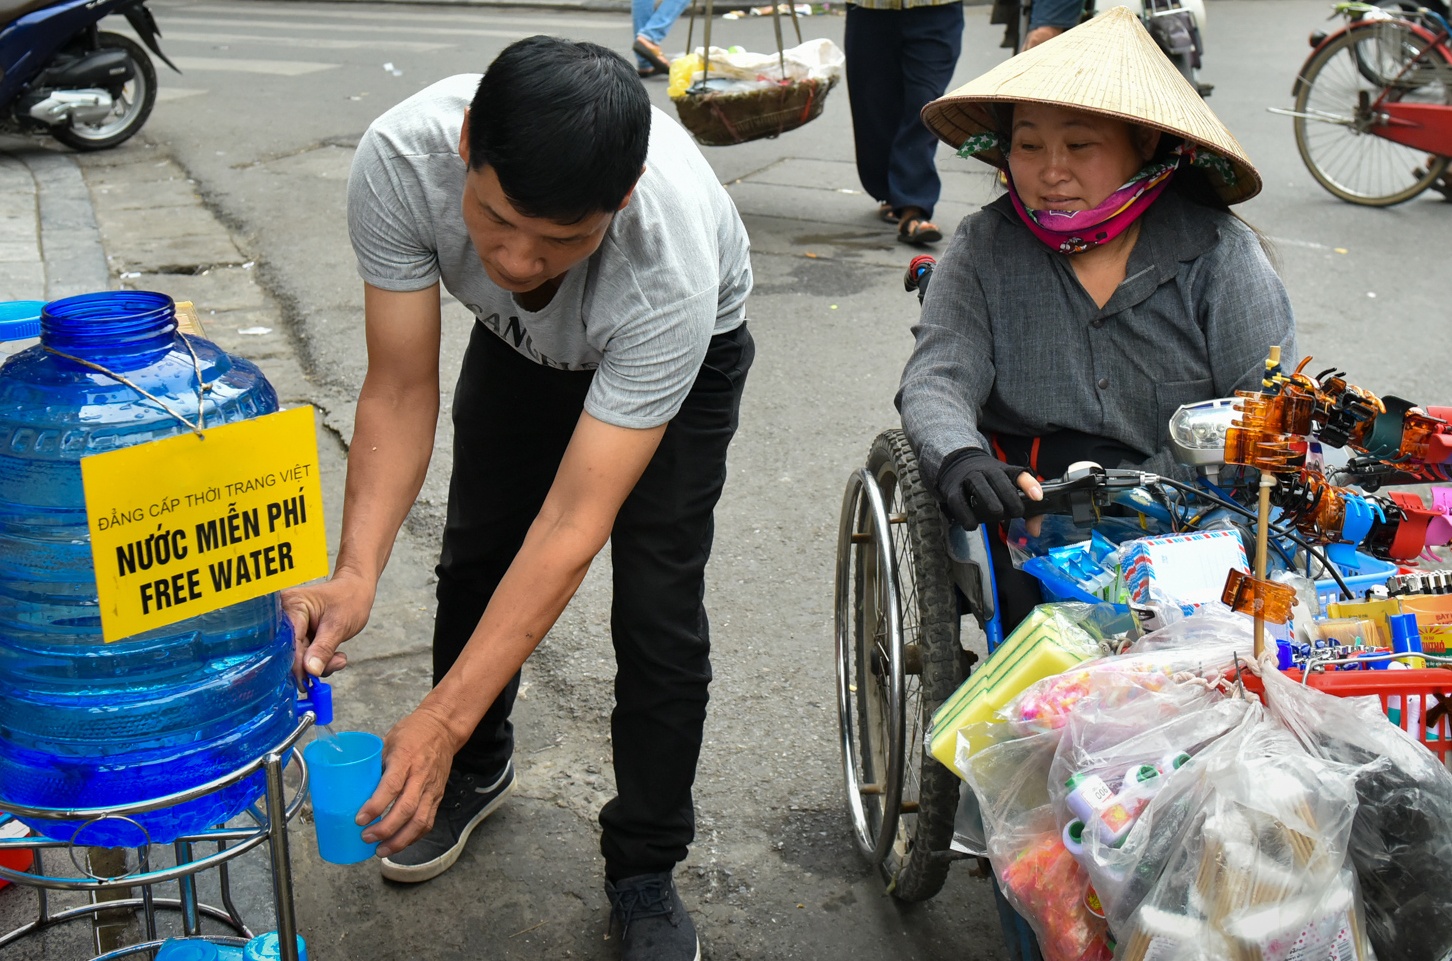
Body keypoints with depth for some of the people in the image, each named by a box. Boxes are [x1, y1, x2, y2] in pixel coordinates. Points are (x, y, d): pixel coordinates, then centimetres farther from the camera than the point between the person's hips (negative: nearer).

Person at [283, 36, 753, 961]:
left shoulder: (671, 262, -46)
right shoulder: (400, 157, -38)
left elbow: (573, 524, -43)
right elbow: (401, 393, -28)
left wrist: (441, 719, -45)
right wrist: (355, 574, -42)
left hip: (685, 341, -3)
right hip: (519, 339, 4)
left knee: (658, 608, -11)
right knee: (476, 551, 9)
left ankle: (645, 872, 10)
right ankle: (478, 767, 38)